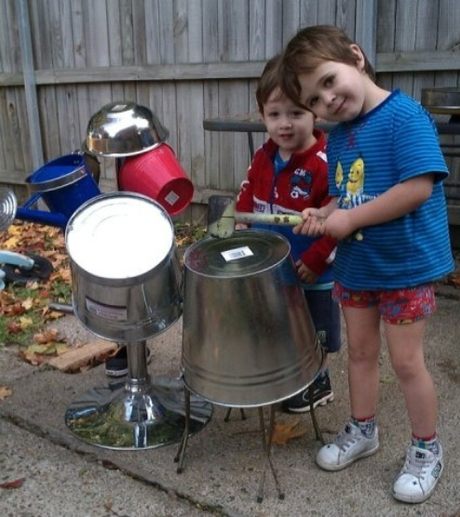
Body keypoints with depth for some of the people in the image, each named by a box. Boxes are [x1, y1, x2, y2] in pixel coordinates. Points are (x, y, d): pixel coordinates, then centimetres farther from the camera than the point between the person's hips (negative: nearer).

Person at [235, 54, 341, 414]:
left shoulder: (325, 165, -24)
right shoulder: (262, 158, -2)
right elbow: (247, 196, 13)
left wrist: (316, 261, -23)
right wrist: (242, 232, 1)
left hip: (311, 273, -6)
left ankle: (318, 383, 37)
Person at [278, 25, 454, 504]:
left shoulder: (405, 117, -20)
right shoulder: (337, 136, 4)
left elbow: (419, 188, -28)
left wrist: (350, 219, -23)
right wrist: (323, 214, -8)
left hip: (406, 265, -7)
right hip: (355, 263, 7)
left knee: (406, 361, 4)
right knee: (359, 351, 18)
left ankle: (426, 450, 27)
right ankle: (362, 430, 39)